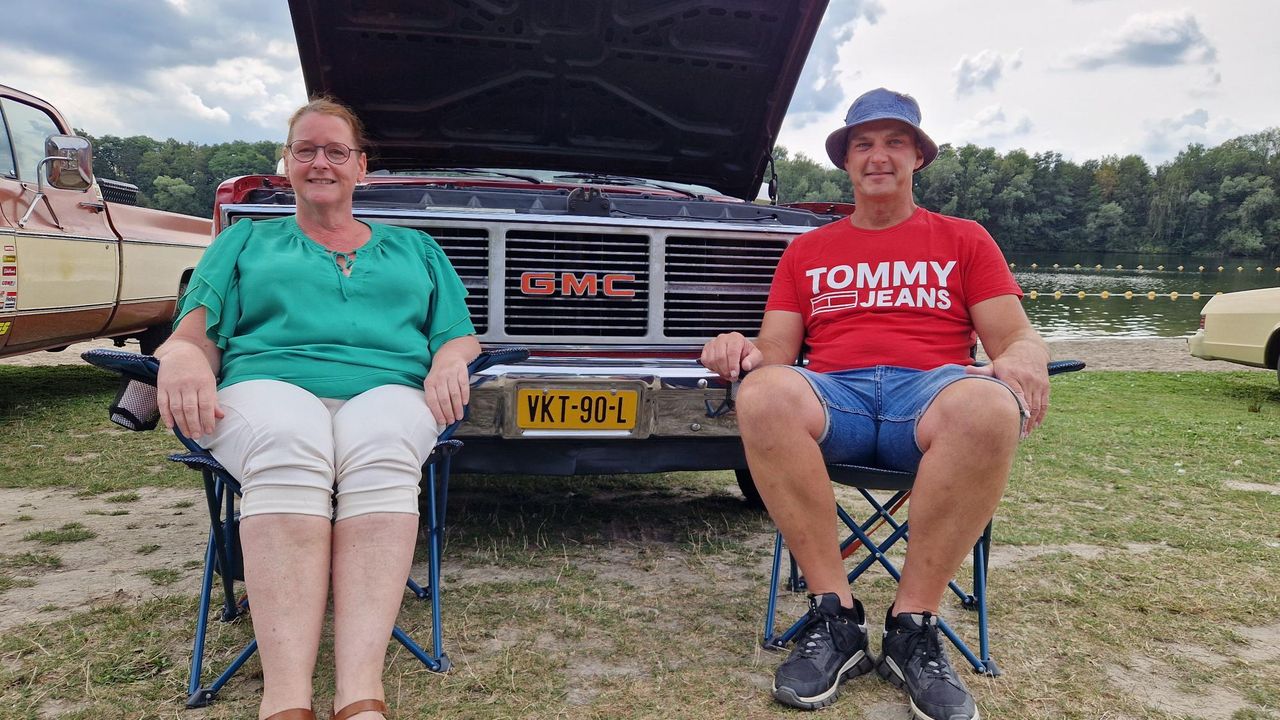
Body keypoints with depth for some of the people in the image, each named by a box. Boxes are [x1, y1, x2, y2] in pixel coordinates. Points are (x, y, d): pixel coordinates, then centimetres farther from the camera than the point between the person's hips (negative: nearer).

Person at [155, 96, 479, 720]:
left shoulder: (415, 248, 29)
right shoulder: (245, 241, 28)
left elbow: (460, 337, 20)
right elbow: (194, 336, 16)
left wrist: (450, 359, -5)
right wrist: (180, 360, -10)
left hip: (386, 390, 1)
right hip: (268, 384, 0)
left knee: (380, 452, -38)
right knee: (287, 450, -39)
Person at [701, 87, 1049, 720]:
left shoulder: (964, 241, 21)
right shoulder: (807, 251, 24)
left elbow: (1015, 337, 12)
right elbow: (777, 352, 15)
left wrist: (1024, 359, -14)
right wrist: (741, 350, -10)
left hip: (934, 390, 0)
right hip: (833, 394, 1)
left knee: (990, 406, -38)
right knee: (764, 395, -35)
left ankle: (913, 626, -24)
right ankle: (835, 618, -25)